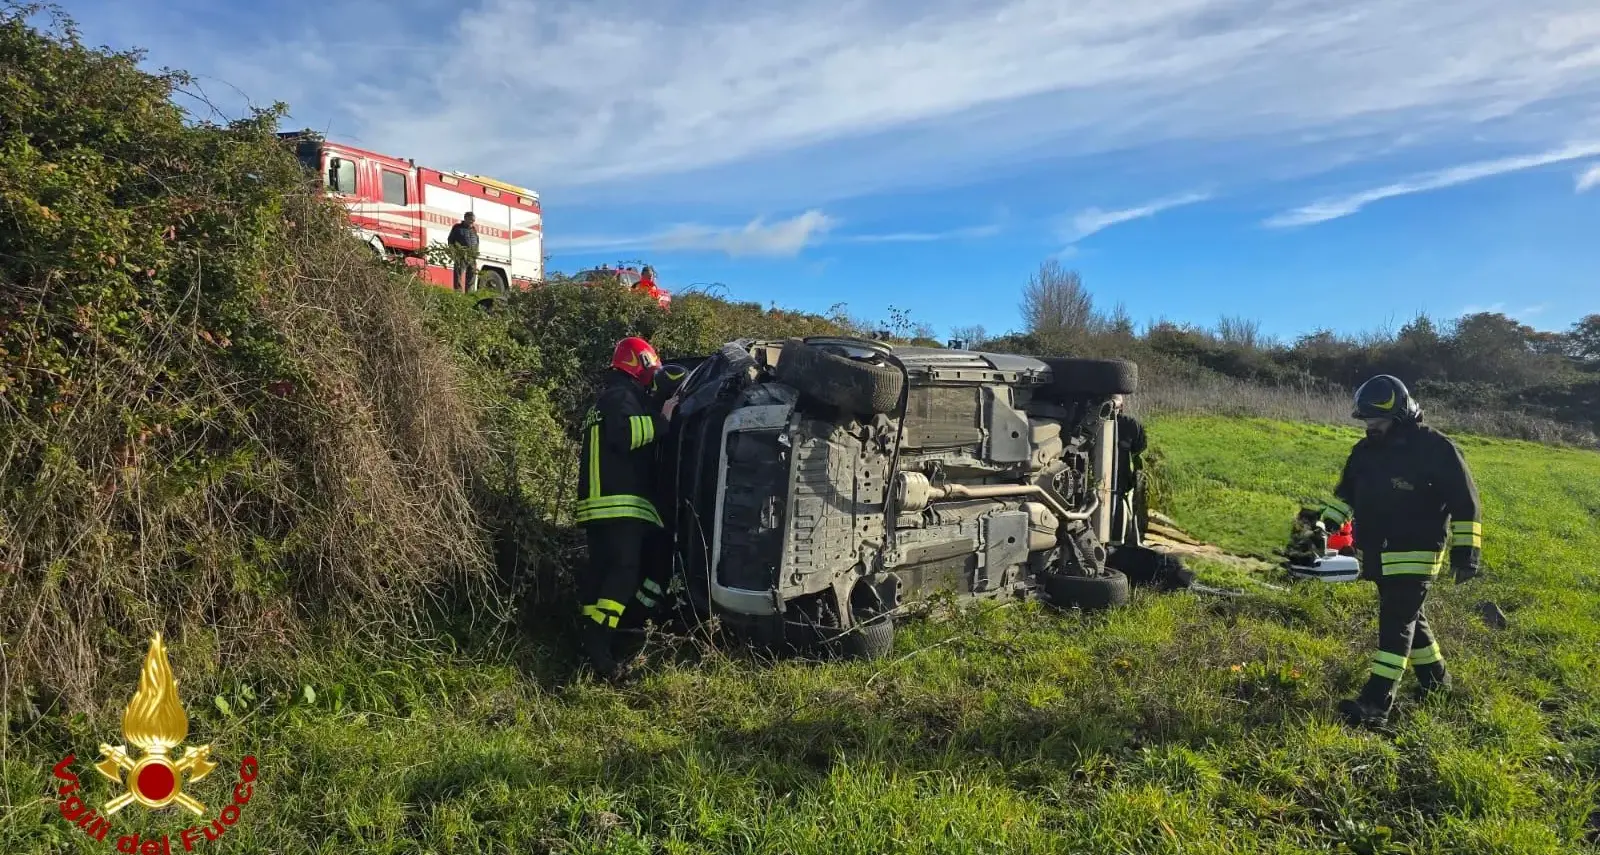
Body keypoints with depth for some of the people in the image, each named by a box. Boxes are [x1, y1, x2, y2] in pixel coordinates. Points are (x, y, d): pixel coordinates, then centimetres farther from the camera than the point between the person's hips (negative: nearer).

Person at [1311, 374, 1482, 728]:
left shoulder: (1437, 449, -12)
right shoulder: (1366, 450, 8)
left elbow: (1465, 503, -11)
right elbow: (1346, 491, 20)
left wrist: (1466, 551, -15)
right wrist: (1327, 523, 8)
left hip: (1414, 556, -7)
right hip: (1377, 555, 7)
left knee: (1397, 625, -11)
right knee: (1406, 617, 19)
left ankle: (1376, 703, -14)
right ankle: (1435, 675, 40)